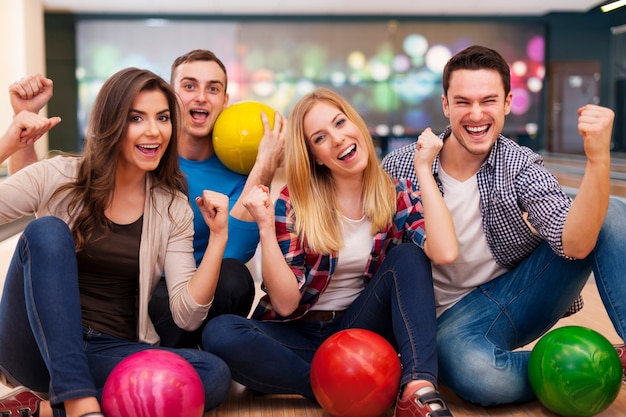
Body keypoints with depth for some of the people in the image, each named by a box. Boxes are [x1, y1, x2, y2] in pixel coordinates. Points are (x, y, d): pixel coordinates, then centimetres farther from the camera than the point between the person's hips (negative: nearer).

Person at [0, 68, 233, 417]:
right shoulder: (58, 178, -2)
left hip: (111, 353, 2)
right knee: (47, 229, -26)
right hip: (35, 346, -2)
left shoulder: (173, 209, 3)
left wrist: (218, 237, -14)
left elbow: (187, 316, -4)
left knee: (215, 375, -24)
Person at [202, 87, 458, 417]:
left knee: (408, 255, -21)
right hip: (298, 336, -1)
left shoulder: (396, 195, -4)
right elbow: (285, 303, -15)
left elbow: (444, 252, -24)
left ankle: (419, 389, -35)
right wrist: (266, 227, -26)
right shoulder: (294, 202, -10)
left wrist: (423, 169, -19)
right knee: (220, 333, -30)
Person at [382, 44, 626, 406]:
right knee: (478, 374, -40)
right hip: (458, 315, -2)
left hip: (522, 294, 2)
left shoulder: (521, 167, -9)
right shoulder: (399, 168, -11)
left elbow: (574, 244, -25)